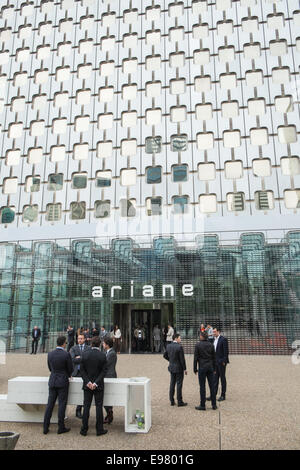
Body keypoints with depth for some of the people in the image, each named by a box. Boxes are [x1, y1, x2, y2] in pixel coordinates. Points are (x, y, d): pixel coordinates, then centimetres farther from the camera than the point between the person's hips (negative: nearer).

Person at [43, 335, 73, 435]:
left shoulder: (50, 354, -1)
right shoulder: (66, 354, -15)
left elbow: (50, 368, 10)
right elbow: (70, 369, -7)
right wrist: (68, 375, 15)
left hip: (52, 381, 5)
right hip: (63, 382, -4)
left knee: (50, 404, 11)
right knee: (62, 404, 4)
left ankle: (45, 428, 15)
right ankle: (61, 427, 11)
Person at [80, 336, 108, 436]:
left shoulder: (85, 354, -5)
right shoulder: (102, 355, -10)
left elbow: (82, 370, -5)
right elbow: (104, 371, -12)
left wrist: (88, 382, -7)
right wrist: (96, 383, -10)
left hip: (87, 385, 2)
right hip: (99, 386, -2)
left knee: (86, 407, 10)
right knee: (99, 407, 7)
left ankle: (84, 430, 16)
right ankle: (99, 430, 13)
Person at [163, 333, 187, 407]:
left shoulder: (168, 346, 2)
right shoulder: (179, 347, -19)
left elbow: (165, 355, 13)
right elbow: (182, 359, -16)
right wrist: (185, 369, -8)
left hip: (171, 368, 7)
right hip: (179, 368, -6)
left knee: (172, 384, 13)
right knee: (179, 385, 2)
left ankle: (172, 401, 19)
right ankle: (179, 402, 8)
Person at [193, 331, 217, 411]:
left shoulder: (198, 345, -7)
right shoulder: (211, 345, 4)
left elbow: (195, 358, -6)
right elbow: (214, 358, 7)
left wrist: (195, 369, 1)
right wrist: (214, 369, 15)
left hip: (202, 368, -4)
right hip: (210, 367, 4)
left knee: (202, 387, 2)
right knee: (212, 386, 8)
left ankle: (202, 405, 6)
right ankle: (214, 405, 13)